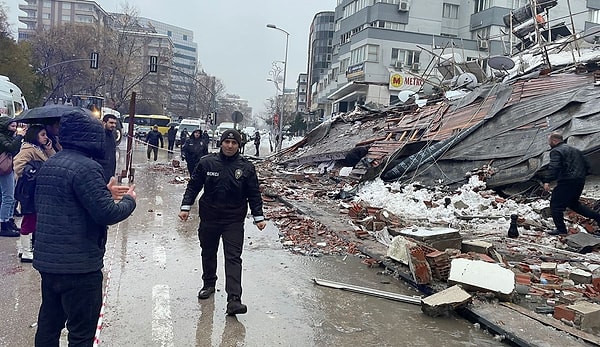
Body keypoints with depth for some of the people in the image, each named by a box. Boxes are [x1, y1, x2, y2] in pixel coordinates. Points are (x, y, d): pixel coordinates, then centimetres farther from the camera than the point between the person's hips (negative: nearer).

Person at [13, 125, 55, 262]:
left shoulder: (41, 149, 16)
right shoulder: (28, 149, -12)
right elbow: (18, 164, -23)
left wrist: (49, 149, -1)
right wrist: (31, 174, -21)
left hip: (40, 191, 9)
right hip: (30, 191, -9)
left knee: (33, 220, 16)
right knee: (29, 220, -3)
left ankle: (29, 247, 27)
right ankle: (26, 253, 5)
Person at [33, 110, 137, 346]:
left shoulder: (48, 165, 10)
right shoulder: (86, 167, -19)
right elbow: (107, 214, -23)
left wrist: (104, 193, 14)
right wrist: (129, 200, -4)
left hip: (46, 260, 9)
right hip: (79, 265, -9)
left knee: (48, 324, 22)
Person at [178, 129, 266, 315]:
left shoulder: (246, 167, -2)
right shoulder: (207, 162, -2)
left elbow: (254, 194, 2)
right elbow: (193, 186, 5)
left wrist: (258, 217, -2)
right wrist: (186, 207, -3)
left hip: (234, 221, -2)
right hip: (209, 218, 2)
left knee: (233, 258, -8)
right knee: (208, 254, 18)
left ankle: (234, 300, -11)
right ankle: (209, 284, 41)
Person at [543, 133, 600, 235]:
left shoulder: (556, 151, -8)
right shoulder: (575, 150, 20)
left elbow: (554, 167, -24)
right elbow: (586, 166, 22)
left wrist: (547, 181, -28)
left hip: (566, 182, -9)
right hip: (580, 182, 9)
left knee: (555, 204, -1)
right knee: (574, 204, 25)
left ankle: (561, 229, -1)